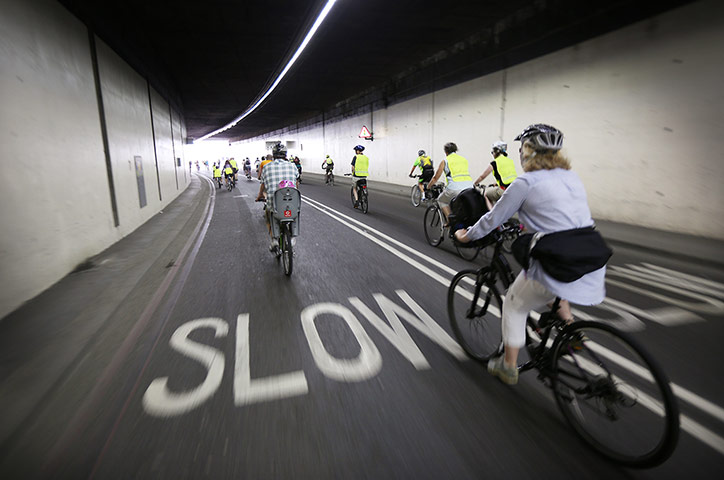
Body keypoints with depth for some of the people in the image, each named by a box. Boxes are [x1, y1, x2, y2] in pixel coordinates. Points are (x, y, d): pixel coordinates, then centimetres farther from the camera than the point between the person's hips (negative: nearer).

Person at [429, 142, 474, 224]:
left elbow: (435, 178, 17)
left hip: (455, 188, -4)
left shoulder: (445, 161, 12)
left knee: (441, 200, 20)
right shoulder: (464, 159, 24)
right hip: (469, 187, 4)